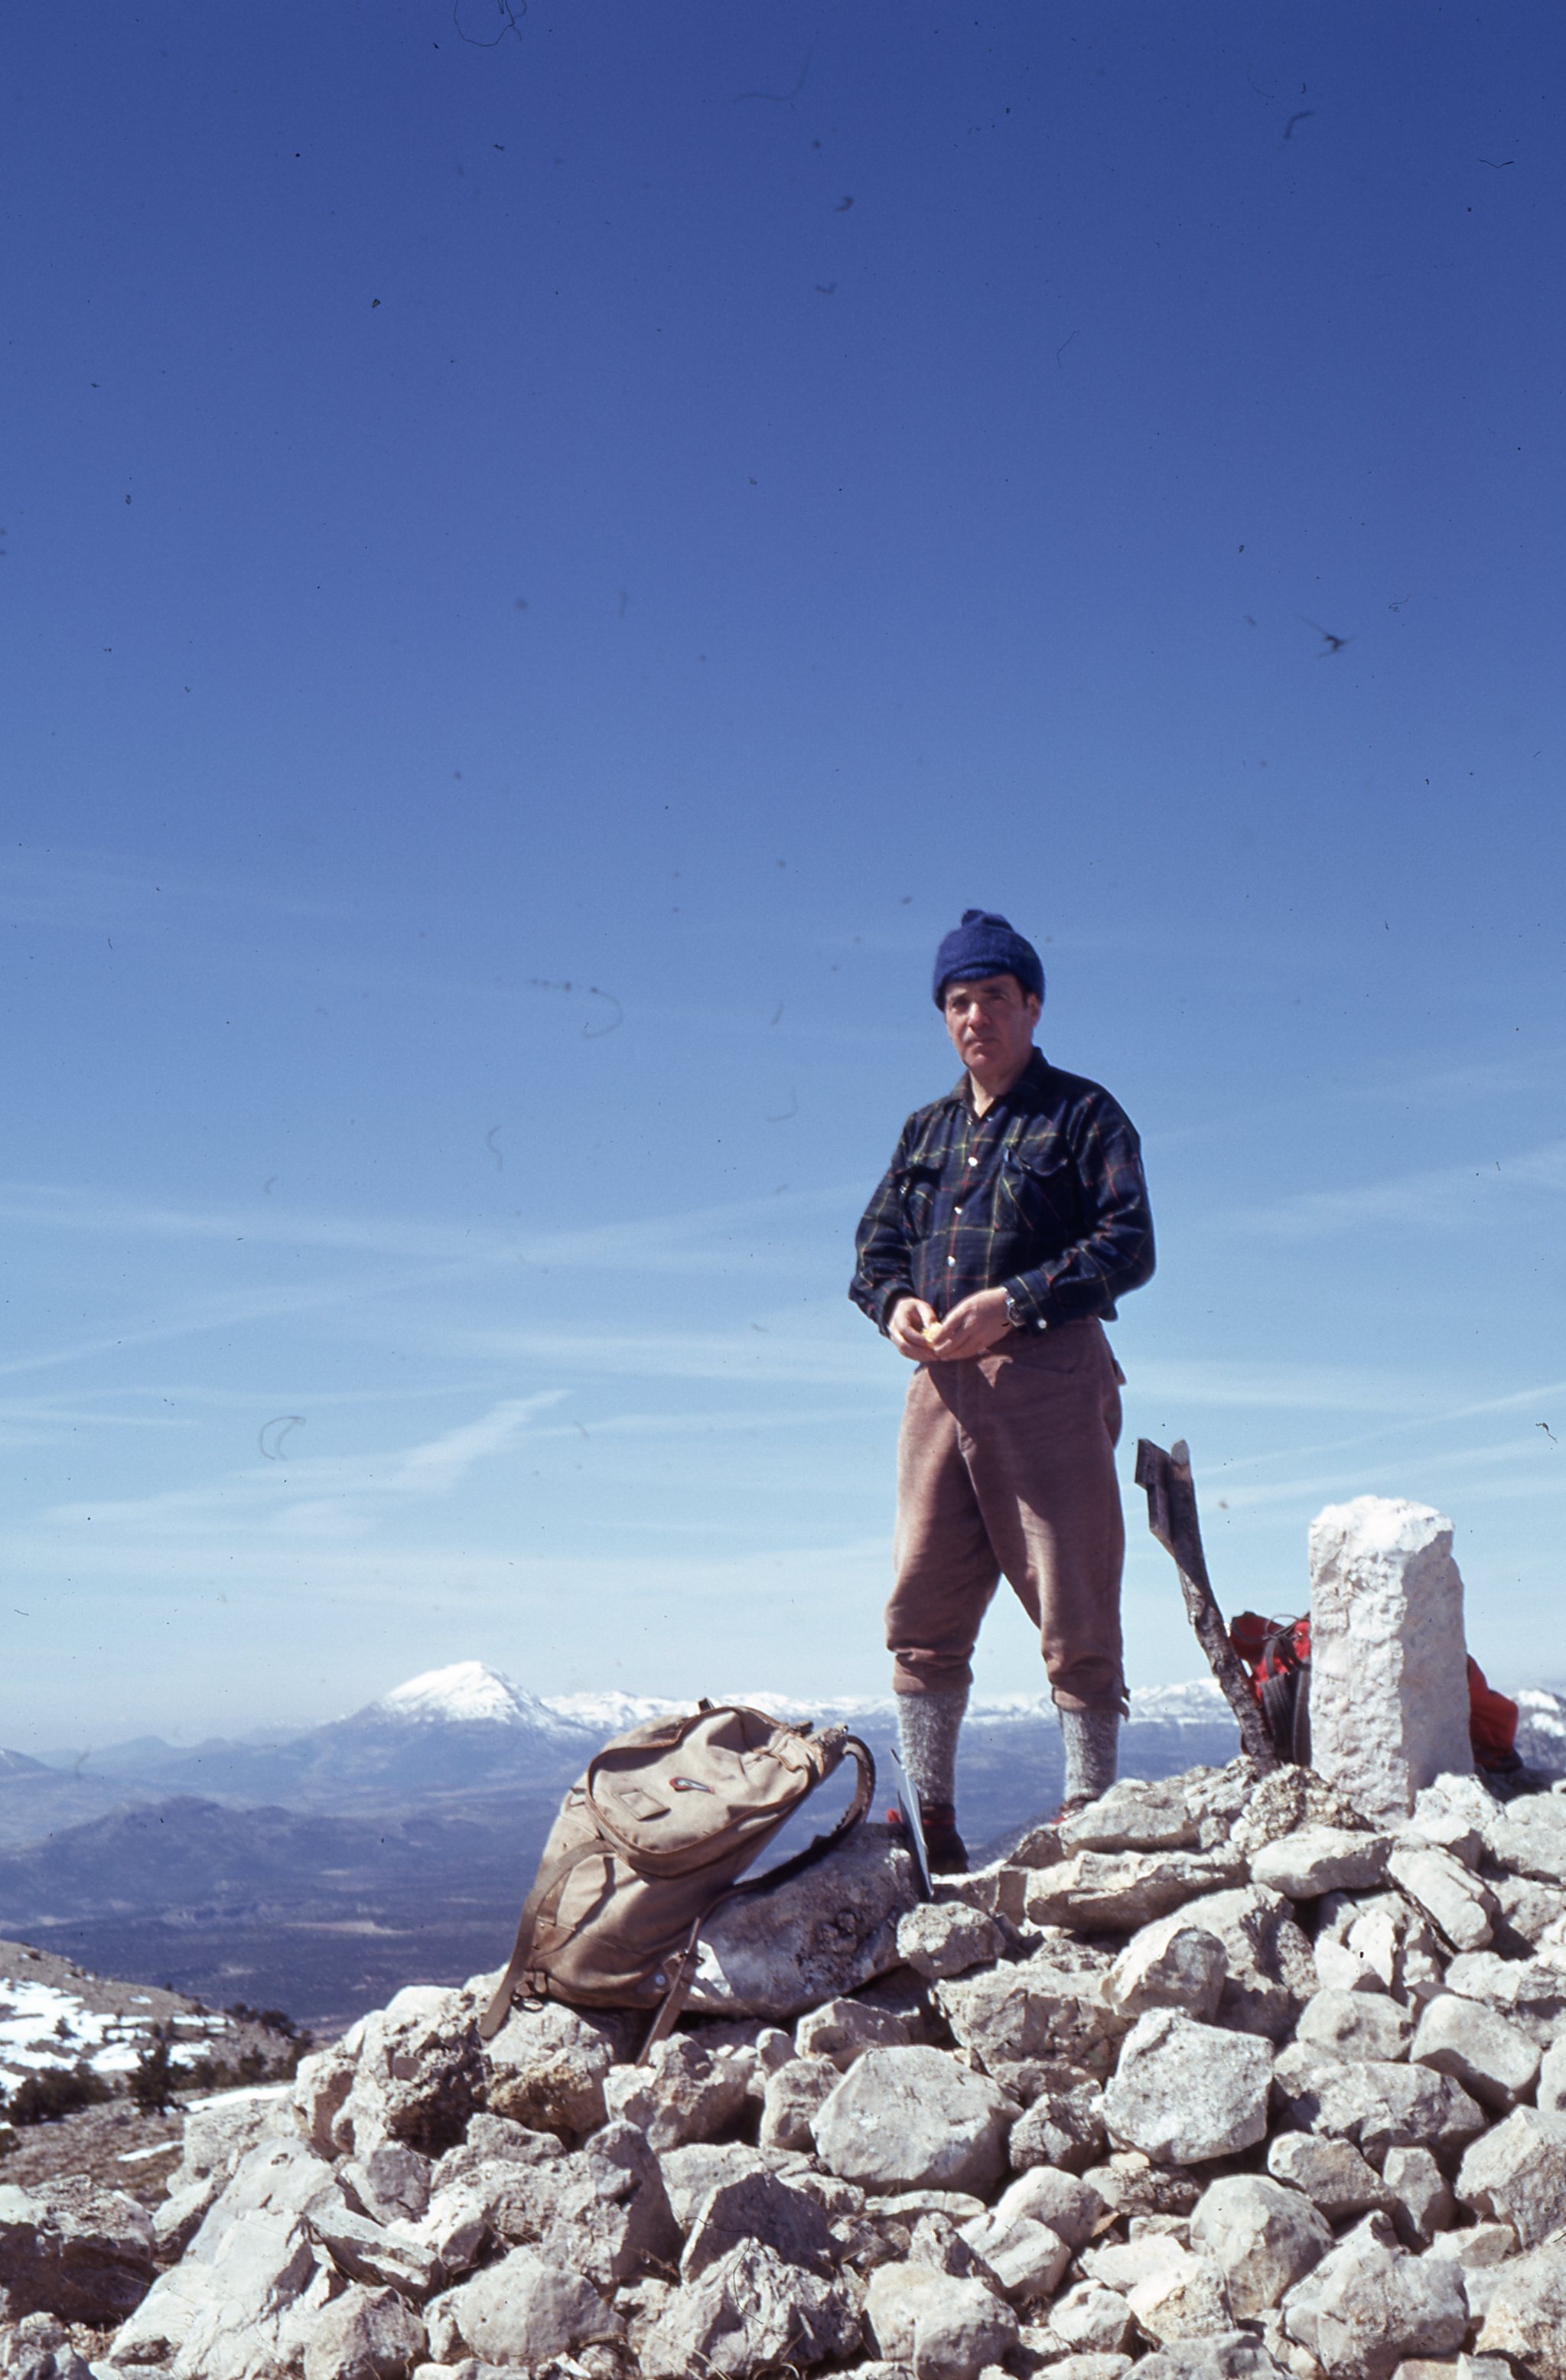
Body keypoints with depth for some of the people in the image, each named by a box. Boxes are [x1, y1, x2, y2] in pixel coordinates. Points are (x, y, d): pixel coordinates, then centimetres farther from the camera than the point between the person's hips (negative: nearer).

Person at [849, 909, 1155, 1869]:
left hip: (1048, 1374, -5)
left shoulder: (1082, 1115, 4)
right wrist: (896, 1301, -2)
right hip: (941, 1383, 6)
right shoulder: (926, 1131, 22)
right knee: (923, 1612, 4)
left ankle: (1090, 1815, 6)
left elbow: (1129, 1246, -6)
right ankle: (932, 1827, 12)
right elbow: (877, 1240, 22)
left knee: (1075, 1614, -3)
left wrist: (1010, 1302, -16)